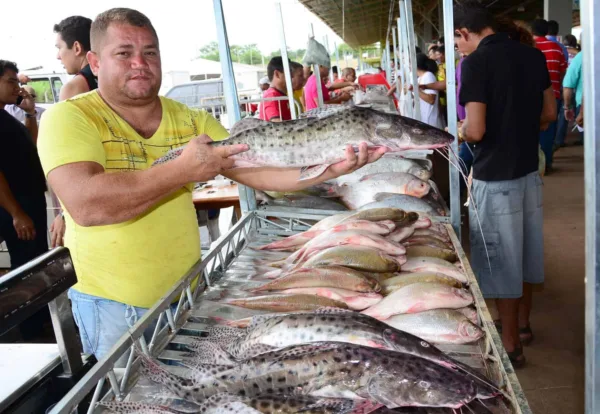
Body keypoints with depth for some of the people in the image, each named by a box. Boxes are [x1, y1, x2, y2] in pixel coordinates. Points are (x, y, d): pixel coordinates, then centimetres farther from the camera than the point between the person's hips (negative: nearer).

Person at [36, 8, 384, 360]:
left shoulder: (192, 121, 1)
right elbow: (85, 205, -28)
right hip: (112, 305, -4)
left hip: (188, 292, 5)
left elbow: (258, 169, -8)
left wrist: (332, 167, -23)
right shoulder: (69, 117, -12)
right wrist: (182, 171, -28)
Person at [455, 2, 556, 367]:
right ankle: (523, 324, 36)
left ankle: (511, 346, 15)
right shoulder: (533, 55, 5)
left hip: (495, 176, -7)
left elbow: (475, 131, -21)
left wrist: (460, 132, -1)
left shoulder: (476, 62, -16)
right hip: (529, 169, 7)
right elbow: (549, 113, 12)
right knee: (526, 250, 19)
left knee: (502, 259, 3)